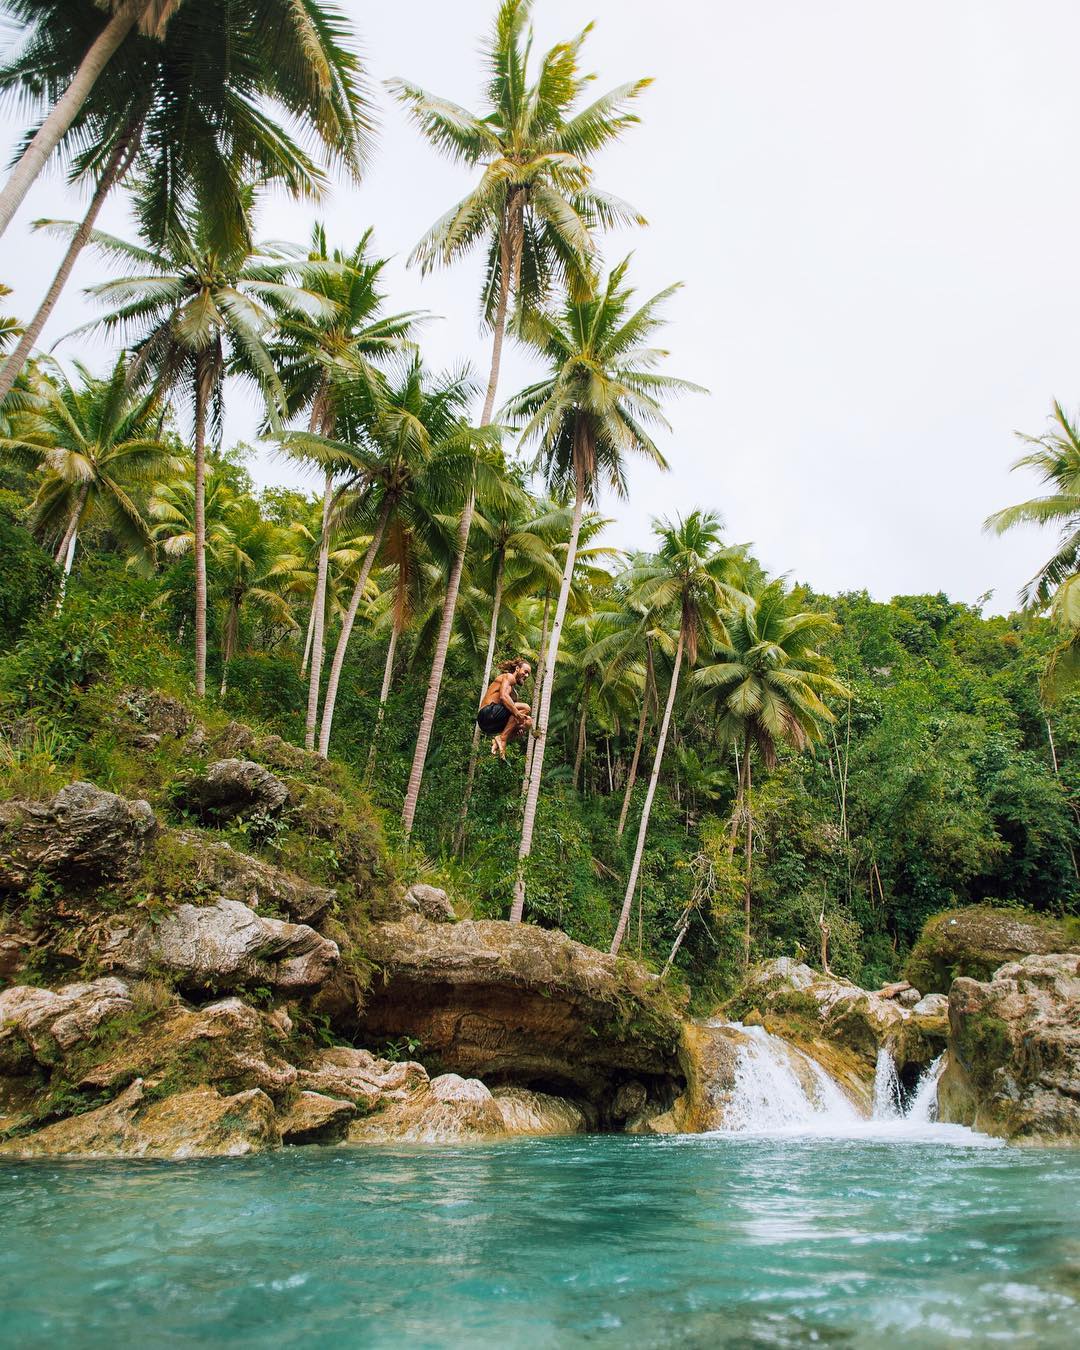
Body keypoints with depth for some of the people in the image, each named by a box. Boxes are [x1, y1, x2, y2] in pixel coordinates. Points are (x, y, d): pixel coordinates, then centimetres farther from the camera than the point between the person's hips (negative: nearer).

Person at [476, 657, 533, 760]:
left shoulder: (513, 690, 30)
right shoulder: (509, 677, 1)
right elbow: (503, 697, -18)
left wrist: (518, 725, -1)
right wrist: (518, 714, -28)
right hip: (487, 713, -9)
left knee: (528, 722, 11)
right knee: (525, 708, -19)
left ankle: (498, 741, -4)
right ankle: (502, 738, -19)